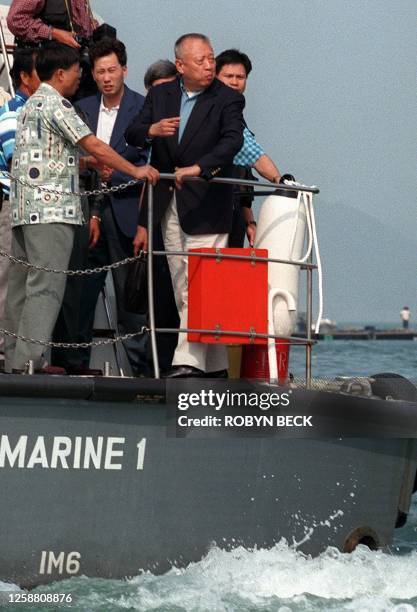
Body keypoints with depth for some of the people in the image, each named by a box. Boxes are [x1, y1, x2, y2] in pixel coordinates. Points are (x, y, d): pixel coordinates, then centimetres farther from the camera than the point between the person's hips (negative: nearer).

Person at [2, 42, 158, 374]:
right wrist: (135, 171, -6)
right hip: (51, 208, -10)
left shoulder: (31, 105, 22)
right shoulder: (56, 104, -8)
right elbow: (94, 146, -12)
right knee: (46, 285, -11)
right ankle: (29, 359, -16)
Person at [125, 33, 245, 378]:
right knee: (183, 289, 8)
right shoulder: (159, 96, 10)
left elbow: (232, 140, -19)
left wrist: (198, 168, -32)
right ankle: (215, 364, 15)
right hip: (167, 204, 5)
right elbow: (132, 135, 7)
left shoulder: (228, 100, -4)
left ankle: (189, 360, -17)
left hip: (206, 205, -5)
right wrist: (151, 130, -16)